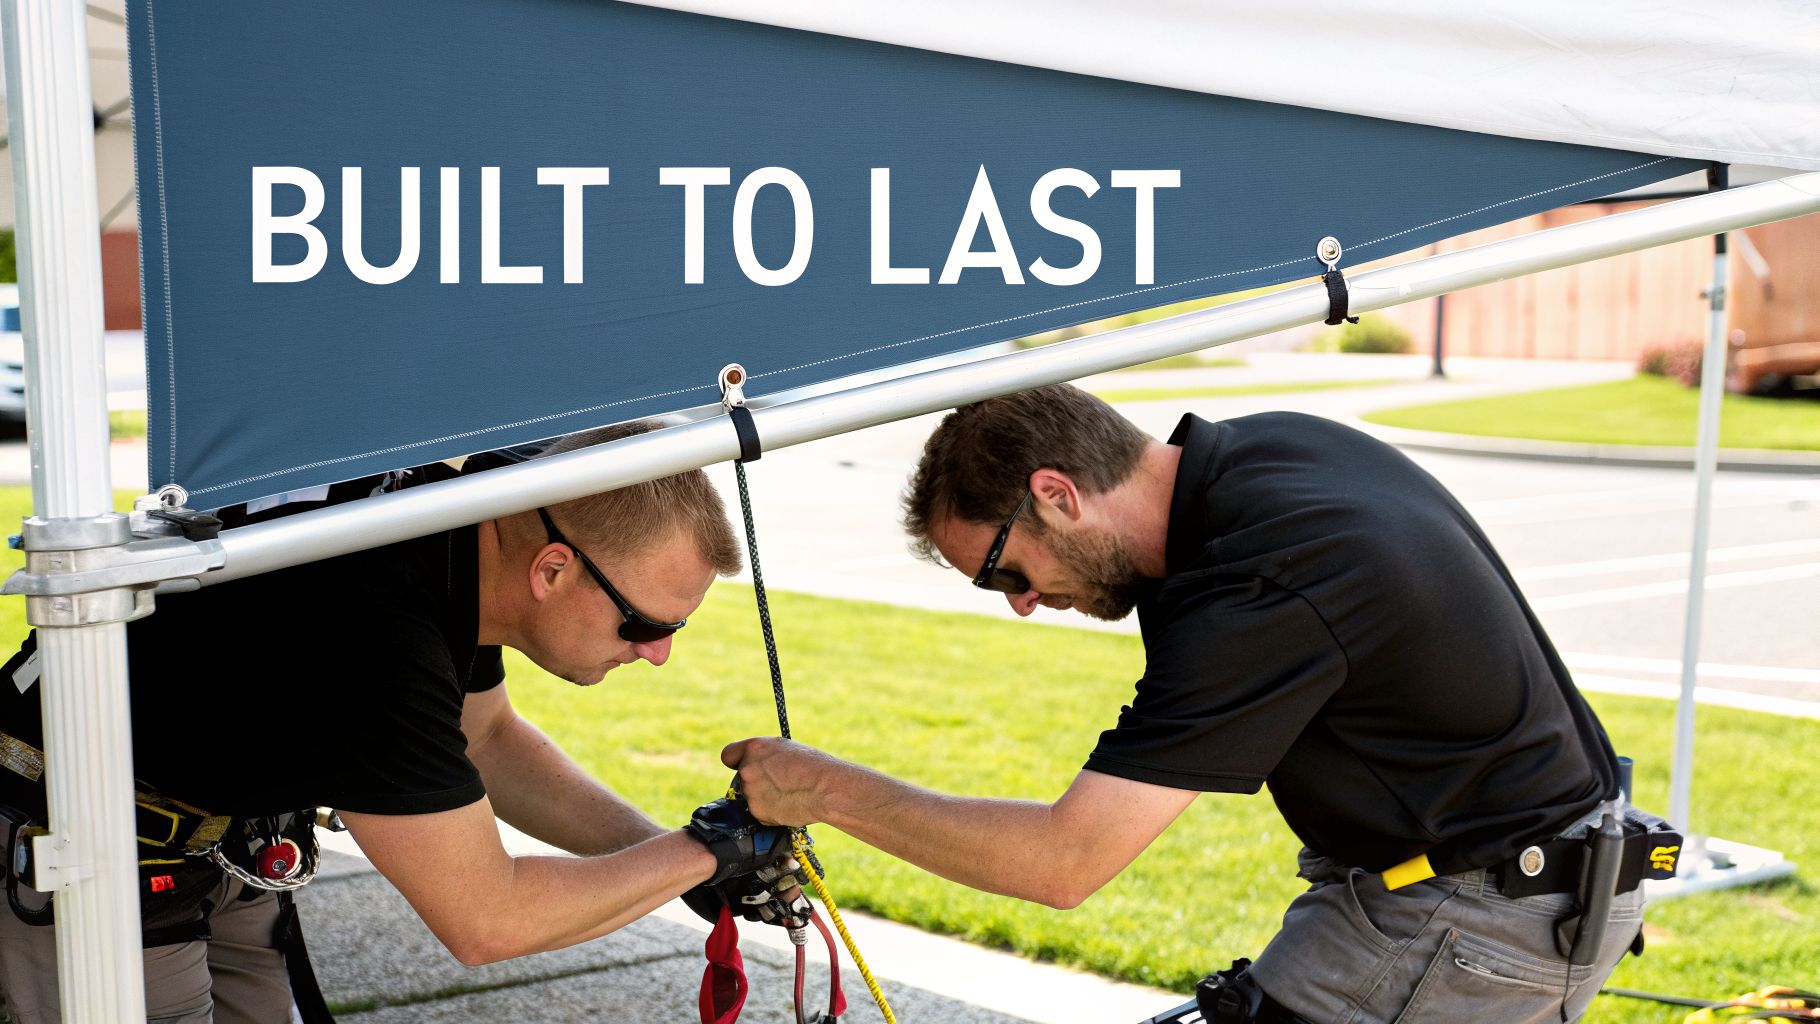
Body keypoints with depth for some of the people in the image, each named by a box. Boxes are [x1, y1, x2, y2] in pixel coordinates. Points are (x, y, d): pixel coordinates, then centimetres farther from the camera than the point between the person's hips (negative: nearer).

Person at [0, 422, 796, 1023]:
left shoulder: (471, 540, -11)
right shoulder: (377, 634, -37)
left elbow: (488, 741, 8)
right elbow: (485, 921, -28)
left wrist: (672, 860, 0)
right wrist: (701, 851, -18)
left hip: (221, 835, 8)